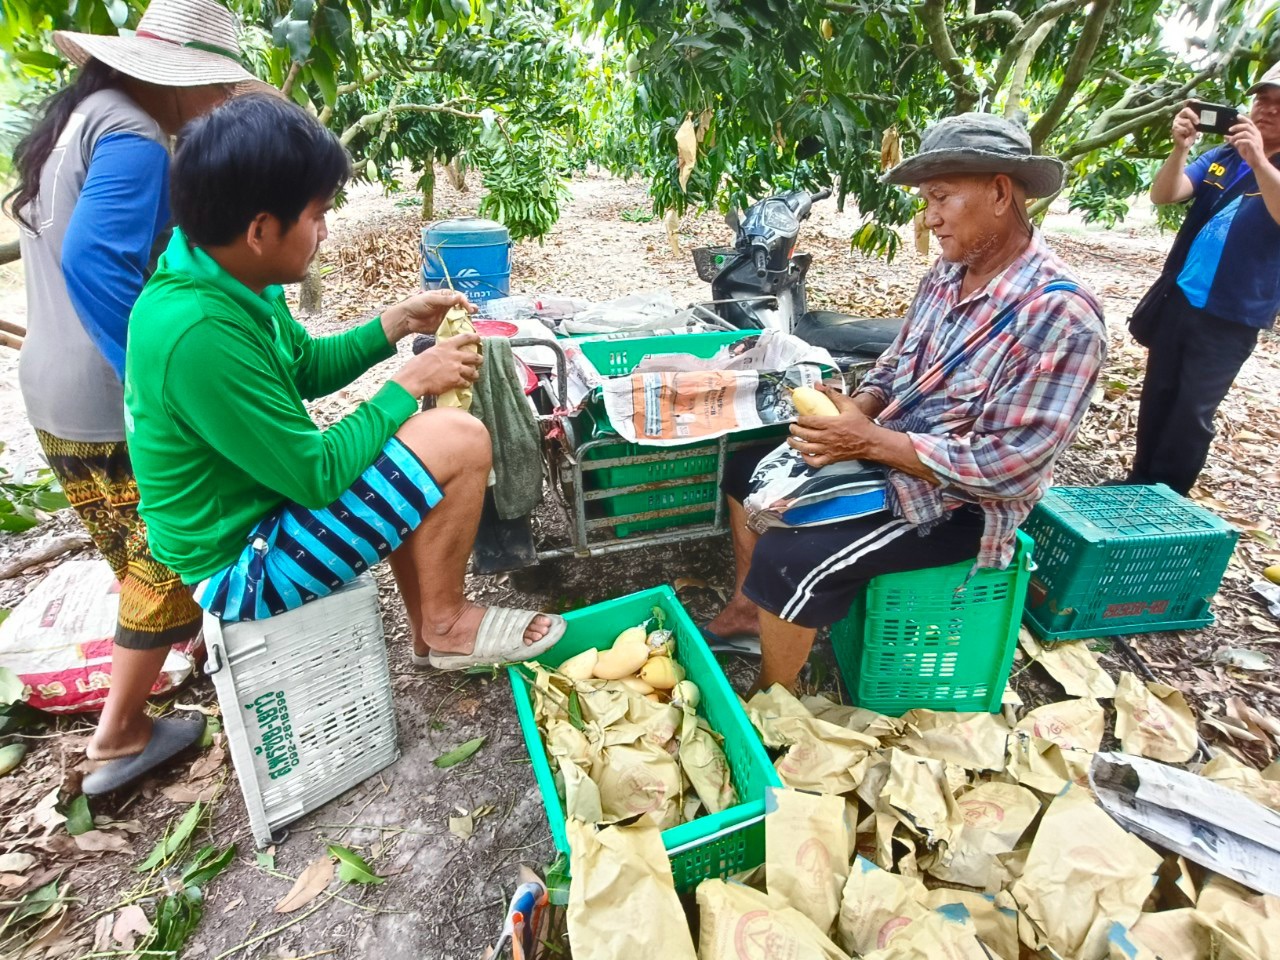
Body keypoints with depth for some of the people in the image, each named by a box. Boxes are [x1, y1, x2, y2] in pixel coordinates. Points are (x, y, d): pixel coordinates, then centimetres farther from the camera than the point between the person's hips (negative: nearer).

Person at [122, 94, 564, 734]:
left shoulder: (222, 276, -2)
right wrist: (409, 385, -15)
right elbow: (318, 476, -24)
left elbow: (307, 368, 13)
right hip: (242, 566, -10)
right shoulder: (200, 335, -30)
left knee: (410, 447, 20)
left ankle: (427, 631, 22)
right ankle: (446, 627, 3)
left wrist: (398, 324, 2)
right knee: (460, 442, -19)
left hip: (246, 509, 10)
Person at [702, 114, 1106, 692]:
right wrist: (856, 409, -12)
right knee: (746, 467, 9)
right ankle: (748, 609, 25)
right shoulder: (948, 272, 2)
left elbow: (1007, 468, -27)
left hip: (957, 503, -8)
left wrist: (868, 439, -27)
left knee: (787, 561, -25)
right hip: (884, 453, 9)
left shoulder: (1059, 315, -24)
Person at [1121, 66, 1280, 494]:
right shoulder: (1220, 158, 8)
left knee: (1191, 413, -2)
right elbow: (1163, 195, -4)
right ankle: (1138, 485, 22)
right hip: (1178, 300, 4)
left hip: (1230, 319, -4)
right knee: (1156, 399, 10)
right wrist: (1180, 148, -21)